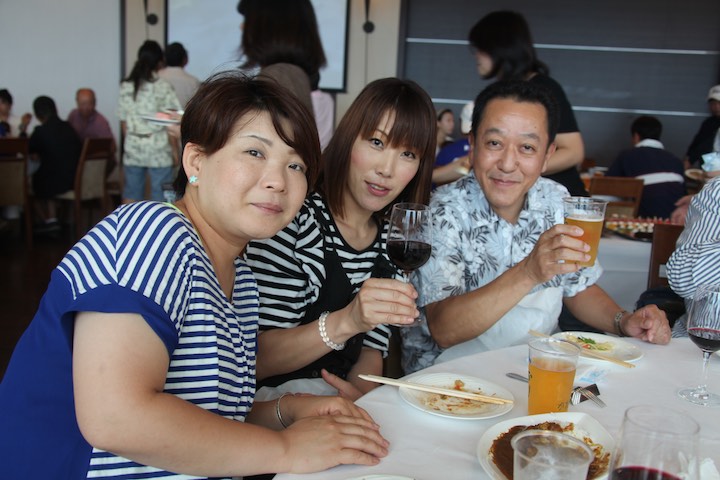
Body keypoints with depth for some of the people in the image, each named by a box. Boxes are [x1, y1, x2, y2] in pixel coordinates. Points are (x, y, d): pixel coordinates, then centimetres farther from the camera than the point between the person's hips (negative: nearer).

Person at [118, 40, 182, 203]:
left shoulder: (126, 87, 4)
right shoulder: (163, 87, -8)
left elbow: (123, 122, 8)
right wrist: (174, 150, 1)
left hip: (132, 148, 4)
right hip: (158, 149, -4)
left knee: (131, 195, 10)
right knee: (160, 197, 2)